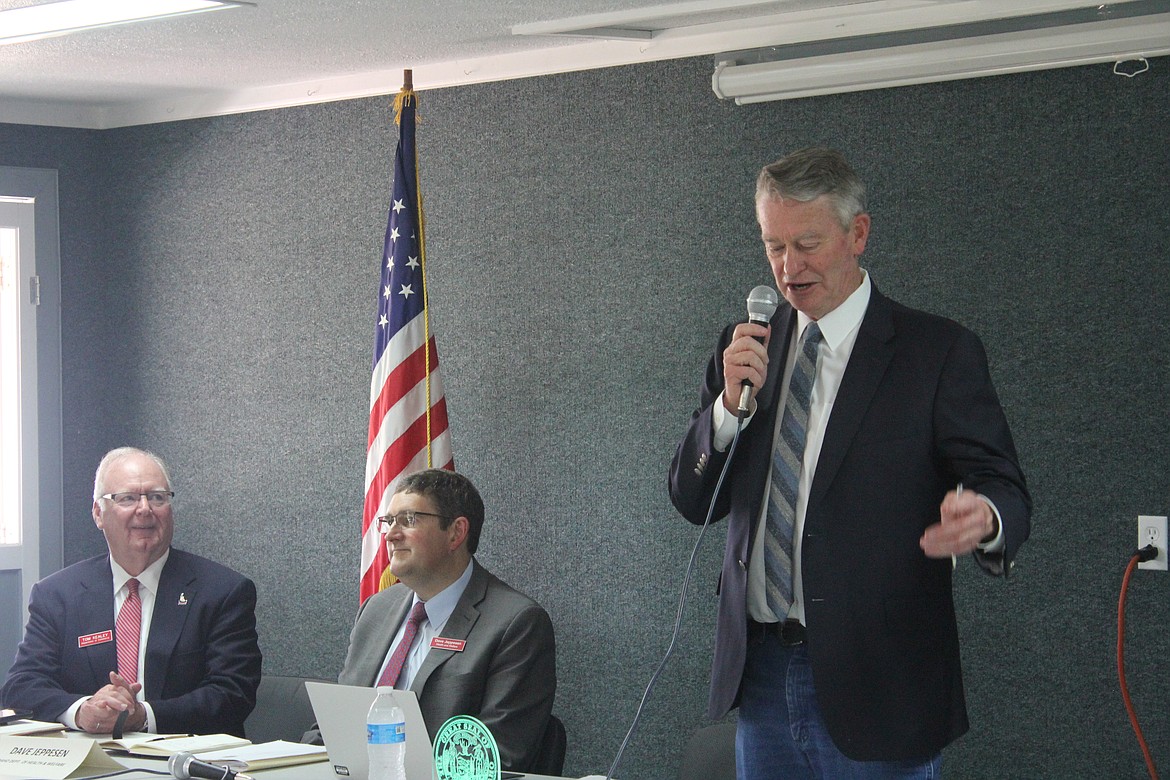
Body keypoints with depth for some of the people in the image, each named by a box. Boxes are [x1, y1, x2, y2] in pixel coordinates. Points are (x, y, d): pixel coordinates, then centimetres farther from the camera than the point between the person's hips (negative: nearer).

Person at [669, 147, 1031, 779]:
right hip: (760, 673, 4)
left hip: (875, 681, -4)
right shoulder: (746, 348, 10)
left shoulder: (939, 352, -4)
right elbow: (692, 501, 9)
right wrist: (732, 401, -8)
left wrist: (983, 519, -33)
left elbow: (1001, 487, -9)